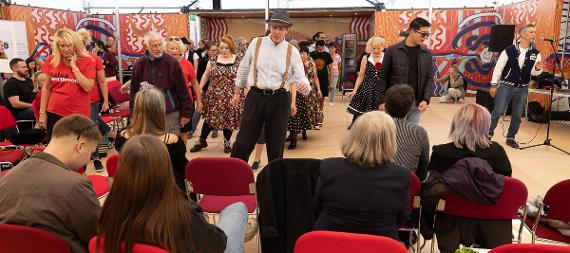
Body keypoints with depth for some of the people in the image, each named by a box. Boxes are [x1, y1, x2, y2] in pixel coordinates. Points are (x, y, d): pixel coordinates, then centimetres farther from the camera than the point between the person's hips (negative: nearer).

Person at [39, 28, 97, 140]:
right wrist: (42, 112, 7)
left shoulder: (87, 61, -3)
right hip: (54, 113, 3)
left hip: (78, 114, -2)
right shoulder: (51, 60, 4)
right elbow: (46, 88, 9)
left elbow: (88, 87, -14)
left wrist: (74, 67, -13)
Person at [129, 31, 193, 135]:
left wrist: (186, 113, -5)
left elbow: (182, 89, -5)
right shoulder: (140, 64, 2)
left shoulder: (172, 62, -6)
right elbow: (134, 91, 9)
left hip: (170, 114, -3)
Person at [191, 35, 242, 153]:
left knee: (229, 119, 7)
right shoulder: (213, 60, 5)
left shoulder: (238, 61, -1)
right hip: (214, 96, 1)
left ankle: (227, 142, 27)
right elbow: (206, 75, 14)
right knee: (210, 117, 4)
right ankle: (202, 140, 20)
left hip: (231, 97, -1)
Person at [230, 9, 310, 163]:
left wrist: (304, 85, -26)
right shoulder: (256, 43, 3)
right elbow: (243, 69, 13)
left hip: (280, 100, 1)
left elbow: (300, 78, -2)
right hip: (256, 97, 0)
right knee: (242, 144, -3)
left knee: (276, 146, 10)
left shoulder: (292, 51, 1)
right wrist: (237, 93, 18)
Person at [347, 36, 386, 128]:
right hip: (366, 89, 1)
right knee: (360, 115, -2)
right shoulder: (366, 58, 5)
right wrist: (355, 90, 4)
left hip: (381, 91, -1)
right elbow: (361, 76, 9)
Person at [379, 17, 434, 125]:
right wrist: (382, 100, -5)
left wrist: (425, 99, -4)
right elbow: (383, 77, -1)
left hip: (416, 103, 3)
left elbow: (429, 78, 9)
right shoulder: (392, 50, -3)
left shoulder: (427, 53, 7)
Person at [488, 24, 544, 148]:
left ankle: (510, 138, 22)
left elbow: (534, 73, 3)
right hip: (506, 86, -4)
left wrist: (538, 68, -20)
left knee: (517, 115, 9)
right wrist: (494, 85, -7)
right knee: (497, 112, -3)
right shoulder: (509, 50, -8)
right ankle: (488, 133, 11)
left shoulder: (536, 53, 3)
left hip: (523, 89, 4)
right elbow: (498, 68, -5)